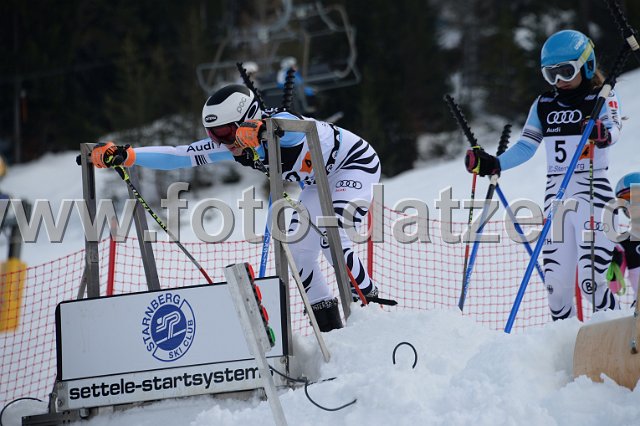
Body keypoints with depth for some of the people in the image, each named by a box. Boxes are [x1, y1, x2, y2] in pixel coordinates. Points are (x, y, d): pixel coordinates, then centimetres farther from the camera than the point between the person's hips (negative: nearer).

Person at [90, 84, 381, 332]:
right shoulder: (232, 146, -15)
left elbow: (300, 126, -60)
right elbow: (178, 156, -15)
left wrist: (260, 132, -79)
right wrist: (124, 156, -26)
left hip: (356, 163, -8)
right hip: (321, 181, 8)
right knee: (298, 250, -1)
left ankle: (368, 300, -12)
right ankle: (330, 326, 7)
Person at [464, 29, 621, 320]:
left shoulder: (602, 100, 0)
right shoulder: (544, 106, 15)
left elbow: (612, 129, -20)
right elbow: (525, 147, 14)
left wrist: (602, 135, -43)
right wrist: (493, 165, -1)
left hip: (593, 191, -5)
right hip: (556, 193, 5)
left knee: (590, 280, -15)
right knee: (555, 282, -1)